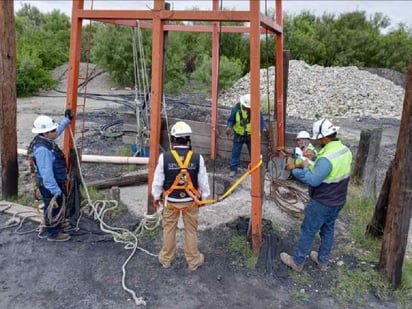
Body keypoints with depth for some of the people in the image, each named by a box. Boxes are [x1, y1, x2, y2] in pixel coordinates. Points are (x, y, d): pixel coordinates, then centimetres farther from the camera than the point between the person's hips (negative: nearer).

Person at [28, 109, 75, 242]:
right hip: (50, 185, -10)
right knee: (52, 208, 9)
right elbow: (46, 173, -33)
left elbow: (58, 131, 22)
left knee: (59, 205, 28)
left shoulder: (45, 139, -3)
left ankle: (58, 223, 50)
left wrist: (67, 120, 27)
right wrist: (55, 190, -29)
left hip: (56, 182, 10)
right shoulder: (42, 149, -34)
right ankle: (53, 233, 28)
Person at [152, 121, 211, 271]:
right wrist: (204, 196, 12)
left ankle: (166, 259, 36)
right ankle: (193, 261, 30)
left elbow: (158, 180, -7)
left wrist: (156, 196, 10)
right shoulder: (197, 158, -17)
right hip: (191, 201, 0)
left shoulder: (164, 157, -19)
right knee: (191, 231, 16)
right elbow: (203, 181, -6)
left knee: (169, 229, 19)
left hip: (171, 200, 0)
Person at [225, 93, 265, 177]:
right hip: (239, 135, 0)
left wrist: (260, 130, -24)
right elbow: (231, 120, -5)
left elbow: (261, 121, -8)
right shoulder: (236, 108, -17)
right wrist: (229, 127, -24)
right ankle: (233, 169, 20)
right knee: (236, 152, 6)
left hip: (251, 135, 0)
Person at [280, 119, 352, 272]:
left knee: (308, 231, 8)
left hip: (322, 203, -8)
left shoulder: (327, 158, -32)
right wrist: (312, 166, 2)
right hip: (338, 201, 8)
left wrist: (305, 168, -12)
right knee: (328, 229, 22)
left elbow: (313, 180, -28)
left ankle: (297, 261, 24)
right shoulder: (345, 150, -2)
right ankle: (323, 261, 38)